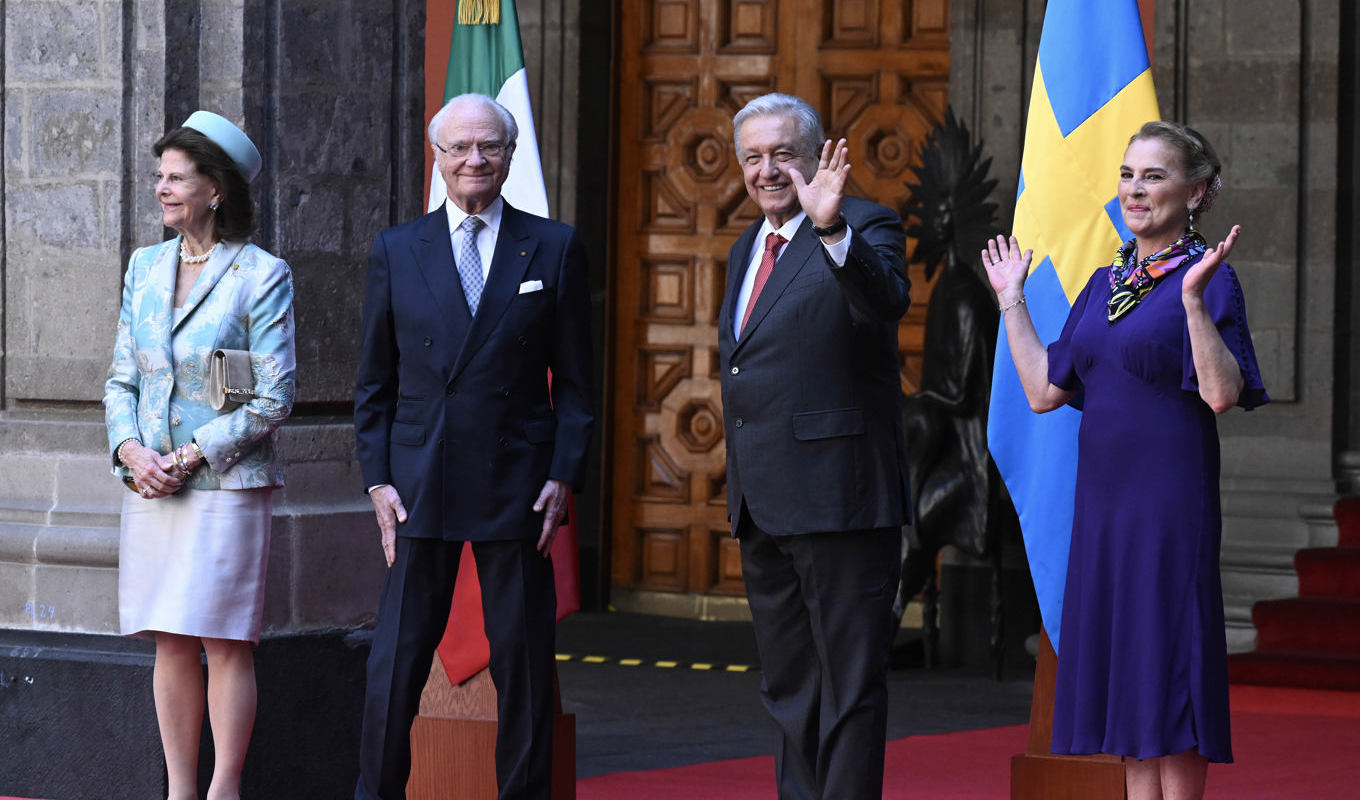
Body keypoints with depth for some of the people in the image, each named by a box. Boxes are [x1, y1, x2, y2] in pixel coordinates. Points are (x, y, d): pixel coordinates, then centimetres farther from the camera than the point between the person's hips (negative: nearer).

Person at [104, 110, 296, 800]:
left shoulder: (262, 276, -5)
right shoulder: (145, 267, 12)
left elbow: (274, 399, -8)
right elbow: (122, 378, 14)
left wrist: (192, 457, -12)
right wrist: (130, 449, -5)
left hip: (228, 483, -5)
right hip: (150, 484, 5)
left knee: (225, 641, -4)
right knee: (170, 642, 7)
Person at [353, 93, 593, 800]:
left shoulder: (554, 249, 5)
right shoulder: (396, 252, 8)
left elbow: (574, 382, 6)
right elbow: (374, 384, 10)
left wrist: (563, 476, -4)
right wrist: (377, 479, 1)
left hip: (516, 489, 0)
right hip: (419, 488, 1)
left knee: (523, 663, 4)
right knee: (395, 667, 0)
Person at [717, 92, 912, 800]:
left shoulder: (863, 231, -7)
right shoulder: (748, 249, 18)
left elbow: (887, 298, -29)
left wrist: (832, 229, -44)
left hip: (837, 497, -9)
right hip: (763, 504, 9)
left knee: (849, 685, -5)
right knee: (787, 689, 15)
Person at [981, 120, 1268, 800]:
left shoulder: (1208, 278, -7)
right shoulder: (1106, 282, 14)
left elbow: (1223, 393, -21)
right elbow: (1043, 390, 13)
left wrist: (1193, 298, -29)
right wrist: (1012, 302, 15)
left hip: (1169, 500, -7)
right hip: (1103, 498, 7)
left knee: (1167, 667, -5)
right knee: (1122, 666, 9)